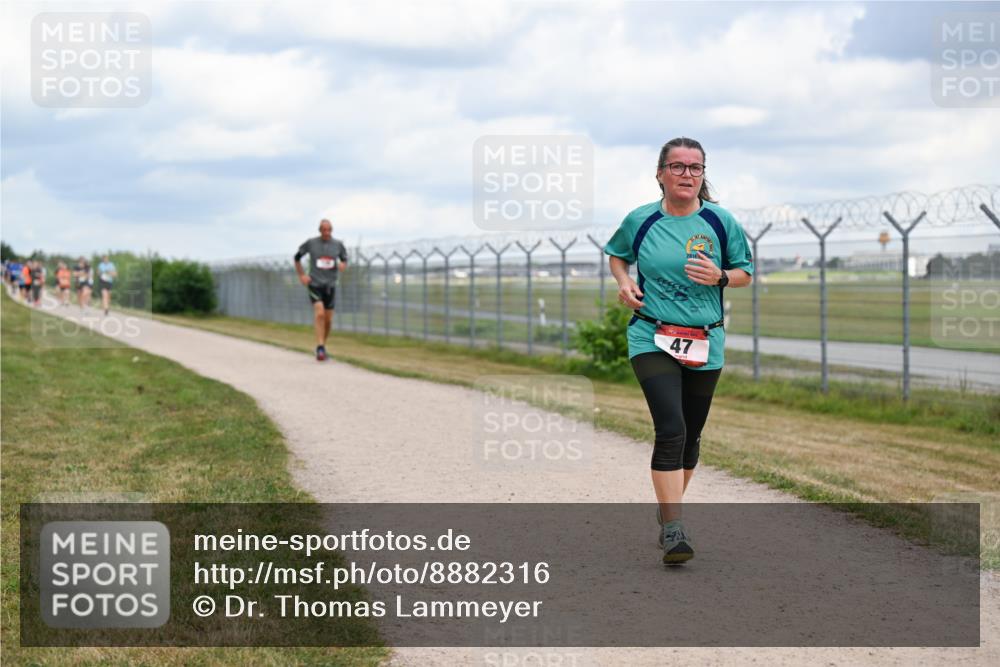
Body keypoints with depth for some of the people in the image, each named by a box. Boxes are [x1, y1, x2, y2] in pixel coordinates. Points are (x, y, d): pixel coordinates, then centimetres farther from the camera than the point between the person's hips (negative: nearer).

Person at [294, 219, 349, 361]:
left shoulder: (338, 245, 1)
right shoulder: (311, 243, -5)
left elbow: (344, 259, 15)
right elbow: (297, 257, 9)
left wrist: (343, 265, -9)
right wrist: (301, 275, 1)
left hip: (330, 285, 3)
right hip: (315, 284, -3)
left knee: (328, 320, 6)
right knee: (319, 313, -22)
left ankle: (322, 345, 26)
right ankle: (320, 348, -23)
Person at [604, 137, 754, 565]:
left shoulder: (720, 222, 0)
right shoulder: (640, 221, -1)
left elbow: (745, 273, 10)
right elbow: (615, 253, 19)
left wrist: (719, 277, -11)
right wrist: (624, 282, -1)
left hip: (705, 345, 3)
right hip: (652, 339, -2)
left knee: (690, 436, 11)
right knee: (670, 429, -18)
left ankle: (667, 510, 34)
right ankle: (673, 530, -19)